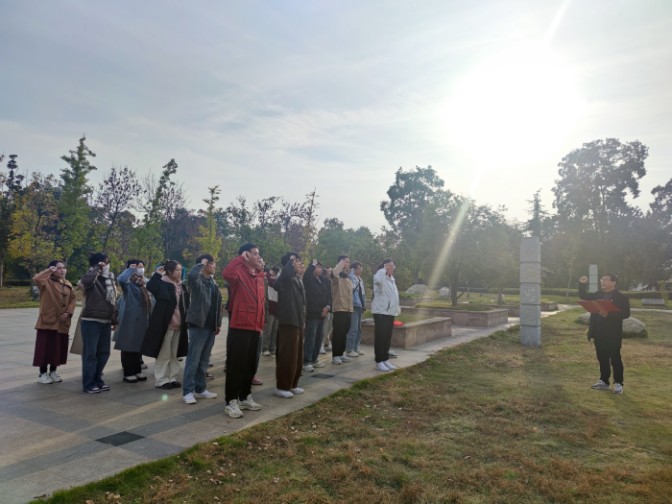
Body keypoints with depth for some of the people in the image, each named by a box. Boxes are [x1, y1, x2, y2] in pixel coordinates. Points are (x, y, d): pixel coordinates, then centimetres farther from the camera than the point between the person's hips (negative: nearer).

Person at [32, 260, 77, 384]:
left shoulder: (68, 284, 10)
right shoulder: (46, 282, -7)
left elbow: (73, 298, 9)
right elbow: (36, 279, -28)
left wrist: (68, 313, -4)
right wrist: (49, 271, -17)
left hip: (62, 322, 5)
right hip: (47, 320, -5)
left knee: (58, 347, 11)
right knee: (45, 347, 1)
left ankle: (53, 372, 24)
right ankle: (43, 374, 12)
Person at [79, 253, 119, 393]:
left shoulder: (110, 279, 13)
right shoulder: (92, 279, -9)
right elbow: (85, 280, -37)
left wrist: (114, 319, 16)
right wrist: (97, 269, -22)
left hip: (106, 321, 7)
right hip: (91, 321, -7)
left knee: (104, 352, 13)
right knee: (90, 353, -1)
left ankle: (97, 380, 26)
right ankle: (89, 384, 9)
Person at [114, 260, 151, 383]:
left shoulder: (142, 284, 15)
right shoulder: (128, 282, -9)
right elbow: (120, 279, -34)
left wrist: (148, 318, 14)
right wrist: (131, 269, -19)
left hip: (141, 320, 8)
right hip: (129, 319, -8)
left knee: (138, 346, 14)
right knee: (129, 346, 0)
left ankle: (137, 371, 22)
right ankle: (128, 373, 7)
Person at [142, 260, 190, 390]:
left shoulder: (181, 286, 10)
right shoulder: (162, 284, -7)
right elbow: (150, 286, -28)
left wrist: (186, 320, 10)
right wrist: (157, 274, -23)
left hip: (179, 324, 6)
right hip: (165, 324, -6)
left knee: (174, 354, 14)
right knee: (164, 354, 2)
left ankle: (173, 378, 23)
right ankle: (161, 380, 11)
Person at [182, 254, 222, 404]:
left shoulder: (213, 282, 14)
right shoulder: (197, 280, -9)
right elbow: (191, 276, -36)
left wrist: (218, 323, 13)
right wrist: (201, 264, -18)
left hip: (211, 326, 8)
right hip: (198, 325, -8)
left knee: (204, 360, 14)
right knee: (193, 359, -2)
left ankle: (200, 389, 23)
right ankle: (187, 391, 6)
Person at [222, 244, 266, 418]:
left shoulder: (259, 276, 13)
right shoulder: (239, 273, -10)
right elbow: (227, 273, -31)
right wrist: (241, 258, -22)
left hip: (255, 328, 7)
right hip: (239, 327, -7)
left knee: (251, 365, 15)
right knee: (236, 365, -1)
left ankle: (245, 397, 29)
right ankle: (231, 402, 9)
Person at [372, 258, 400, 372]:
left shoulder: (392, 279, 16)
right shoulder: (380, 277, -12)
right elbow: (377, 279, -38)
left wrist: (397, 307, 20)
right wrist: (384, 269, -24)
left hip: (390, 312, 9)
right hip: (381, 312, -9)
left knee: (387, 338, 14)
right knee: (380, 338, -4)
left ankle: (385, 360, 23)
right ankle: (379, 362, 3)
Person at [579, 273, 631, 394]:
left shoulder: (621, 297, -8)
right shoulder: (598, 294, 11)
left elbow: (626, 313, -15)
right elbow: (583, 296, 17)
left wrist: (608, 315, -25)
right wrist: (582, 284, 2)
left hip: (613, 334, -6)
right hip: (599, 333, 6)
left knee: (615, 359, 1)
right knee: (602, 358, 13)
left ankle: (618, 383, 11)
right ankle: (604, 381, 22)